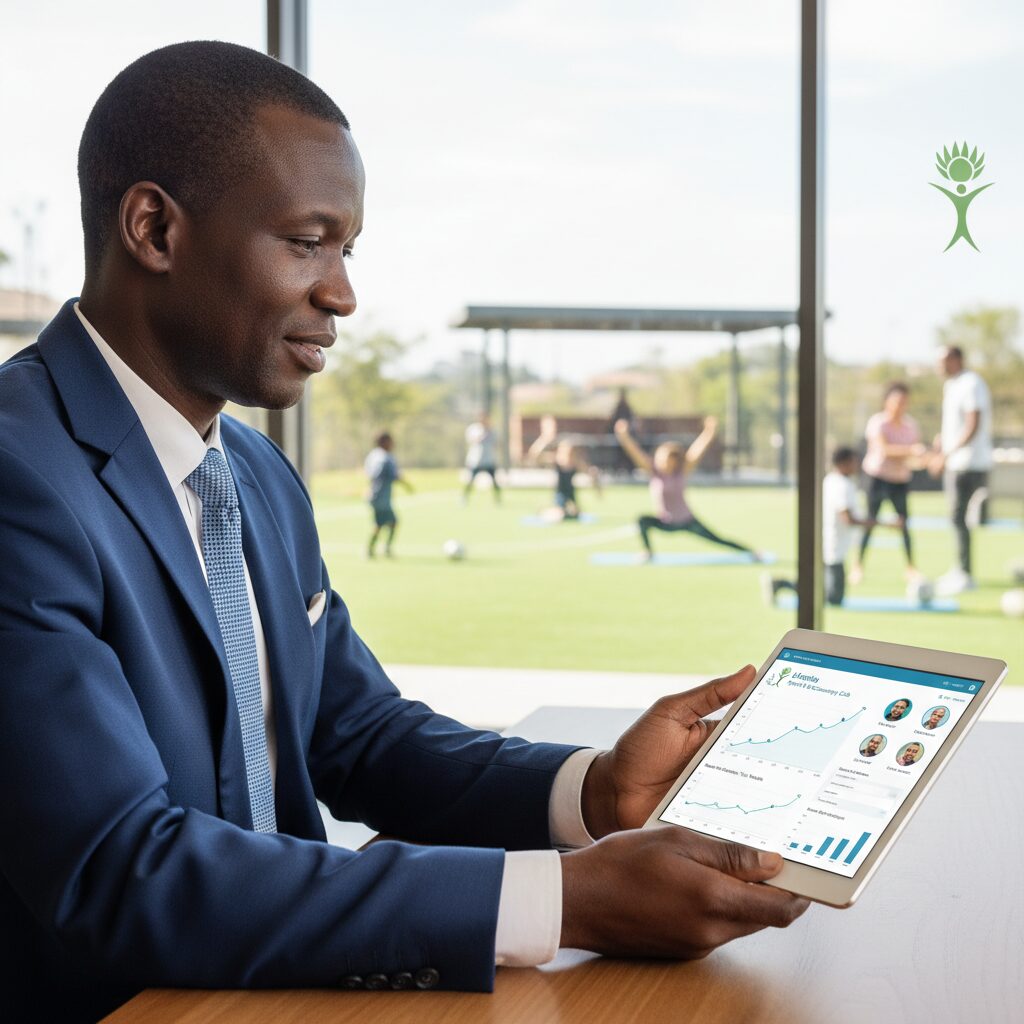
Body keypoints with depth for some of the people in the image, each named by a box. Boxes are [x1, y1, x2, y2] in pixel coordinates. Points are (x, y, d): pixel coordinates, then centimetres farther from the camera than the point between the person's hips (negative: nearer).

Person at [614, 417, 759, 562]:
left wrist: (709, 432, -38)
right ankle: (648, 551, -7)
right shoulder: (655, 471, -13)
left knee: (718, 540, -1)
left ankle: (748, 551, 19)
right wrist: (624, 435, -39)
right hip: (665, 523, 0)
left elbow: (696, 452, -23)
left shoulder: (681, 472, -12)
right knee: (643, 521, -28)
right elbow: (636, 452, -24)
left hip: (686, 521, 0)